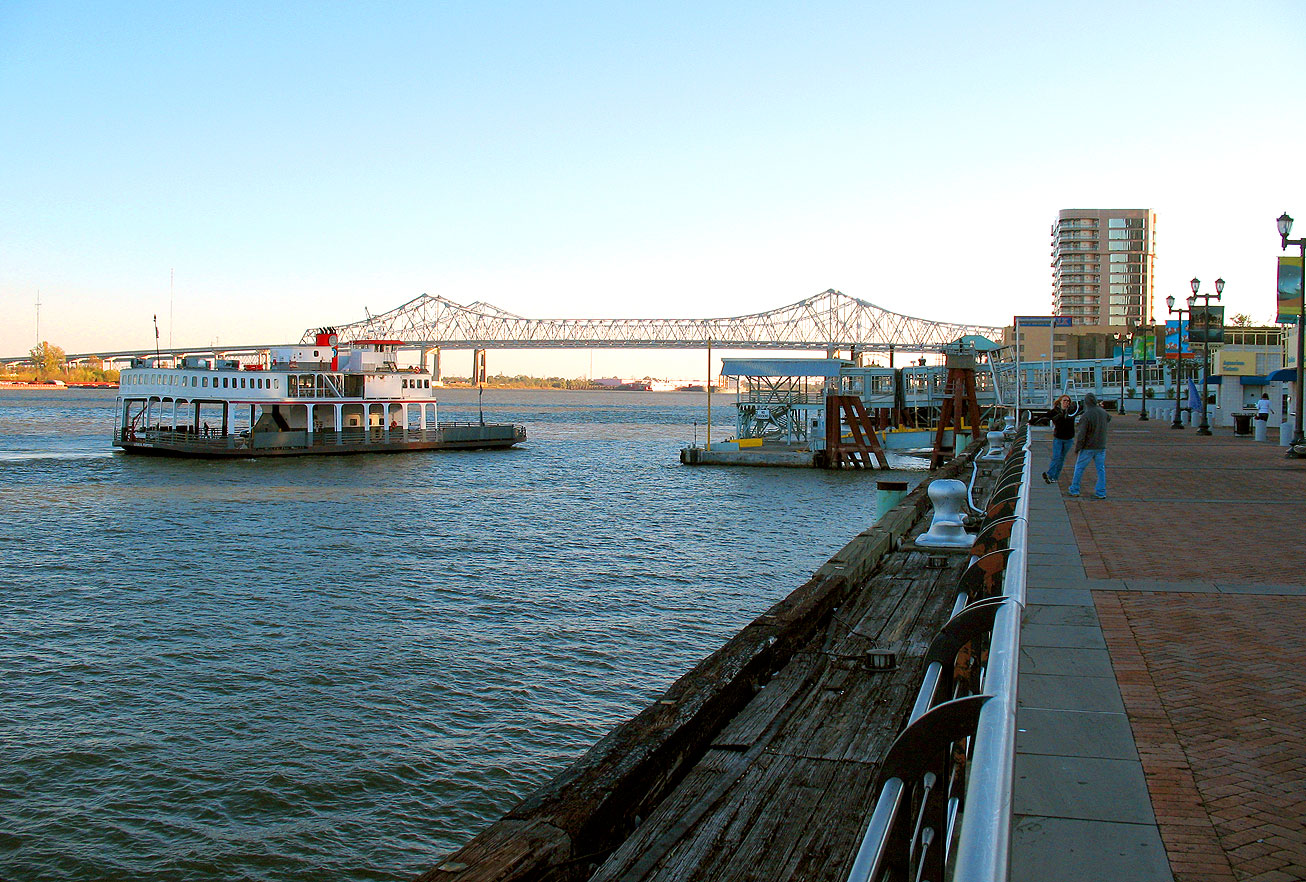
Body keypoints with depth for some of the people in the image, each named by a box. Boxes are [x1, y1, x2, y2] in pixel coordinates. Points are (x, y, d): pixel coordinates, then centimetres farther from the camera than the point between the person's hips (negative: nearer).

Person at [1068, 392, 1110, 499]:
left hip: (1088, 447, -5)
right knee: (1101, 469, 9)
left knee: (1079, 468, 8)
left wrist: (1077, 449, -9)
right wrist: (1100, 407, 37)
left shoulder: (1085, 416, -17)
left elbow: (1081, 435, -17)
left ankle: (1074, 490, 14)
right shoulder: (1103, 413, 0)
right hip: (1101, 446, 5)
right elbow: (1109, 418, 27)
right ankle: (1101, 492, 8)